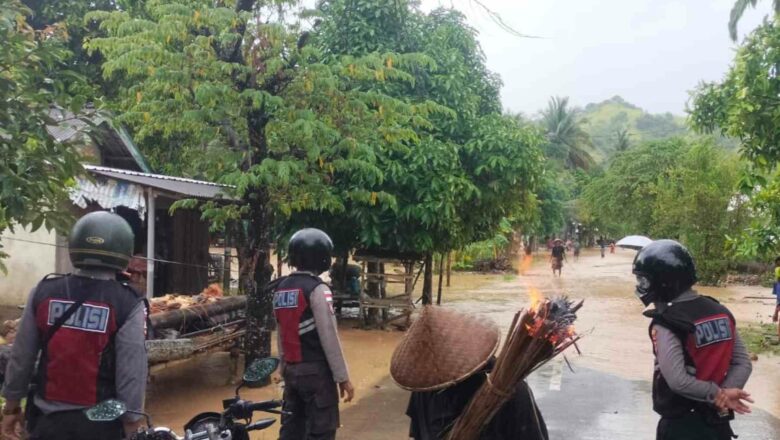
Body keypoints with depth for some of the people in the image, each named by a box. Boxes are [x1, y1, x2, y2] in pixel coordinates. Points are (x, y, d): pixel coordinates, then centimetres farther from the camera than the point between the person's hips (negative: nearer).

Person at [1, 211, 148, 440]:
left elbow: (21, 355, 3)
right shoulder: (128, 303, -14)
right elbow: (132, 371, -14)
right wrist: (131, 421, -3)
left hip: (48, 417, 3)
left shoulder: (44, 291, -3)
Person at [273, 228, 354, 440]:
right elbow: (329, 337, -17)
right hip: (316, 371, -8)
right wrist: (342, 377, -11)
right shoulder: (317, 289, -15)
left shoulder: (281, 288, 8)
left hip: (291, 370, 8)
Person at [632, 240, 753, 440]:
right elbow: (743, 364, -1)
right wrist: (723, 397, -11)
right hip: (718, 422, 6)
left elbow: (677, 381, -28)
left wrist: (718, 395, -15)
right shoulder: (721, 312, 1)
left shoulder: (666, 323, -21)